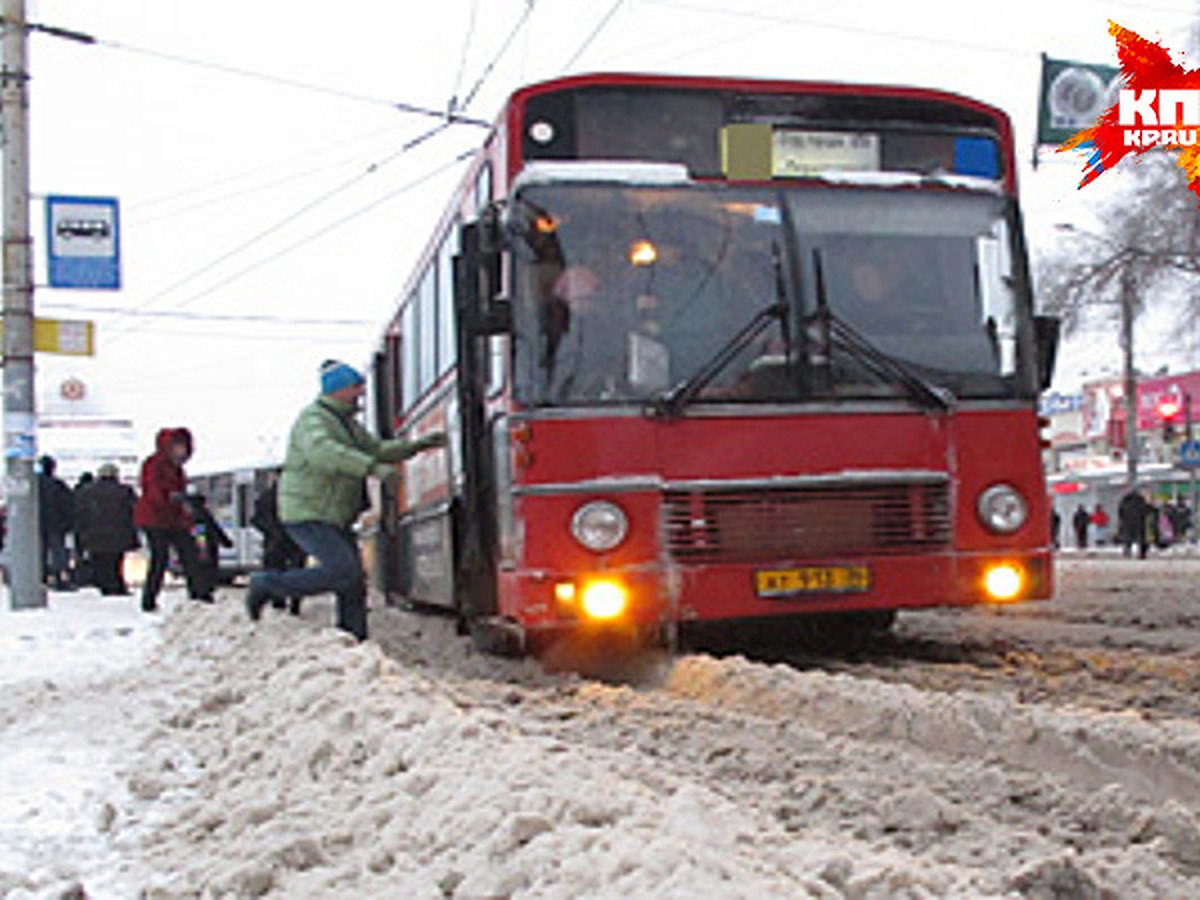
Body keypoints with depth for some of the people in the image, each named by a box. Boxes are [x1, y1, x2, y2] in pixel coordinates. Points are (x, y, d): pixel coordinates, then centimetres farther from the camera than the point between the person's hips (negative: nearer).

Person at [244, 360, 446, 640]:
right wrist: (372, 468, -43)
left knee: (355, 585, 4)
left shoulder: (347, 423, 16)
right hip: (307, 515, -10)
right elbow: (323, 452, -35)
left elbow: (378, 449, 25)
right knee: (344, 572, -18)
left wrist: (420, 444, 13)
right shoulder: (312, 419, -14)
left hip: (335, 519, 10)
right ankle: (267, 585, -5)